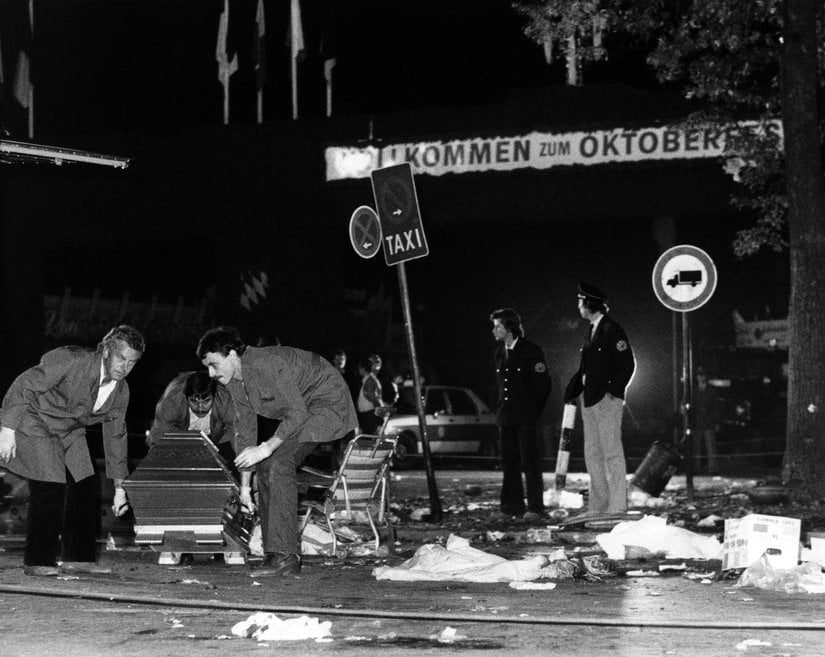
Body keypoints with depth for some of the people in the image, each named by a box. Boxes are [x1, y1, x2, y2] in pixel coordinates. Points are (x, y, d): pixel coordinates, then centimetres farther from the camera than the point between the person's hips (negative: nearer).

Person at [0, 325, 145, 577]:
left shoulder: (121, 391, -5)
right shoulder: (70, 360, -27)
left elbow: (115, 435, 7)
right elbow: (24, 386, -25)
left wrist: (119, 487, 9)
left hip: (68, 432, 7)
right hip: (33, 422, -7)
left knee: (86, 485, -1)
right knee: (51, 488, -18)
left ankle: (77, 558, 9)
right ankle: (38, 562, -11)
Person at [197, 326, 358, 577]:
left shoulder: (267, 364, -27)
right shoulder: (234, 381, 3)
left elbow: (297, 414, -28)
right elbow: (246, 431, 9)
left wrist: (266, 448, -31)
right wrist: (244, 486, 8)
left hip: (328, 403, -10)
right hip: (298, 410, 10)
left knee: (278, 462, -23)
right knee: (266, 468, 3)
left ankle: (283, 555, -26)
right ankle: (279, 556, 6)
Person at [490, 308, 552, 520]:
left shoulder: (531, 351, -8)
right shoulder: (500, 353, 12)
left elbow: (543, 384, -5)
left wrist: (534, 411, -4)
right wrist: (501, 409, 12)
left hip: (526, 417, -6)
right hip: (506, 416, 6)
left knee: (530, 461, -5)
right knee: (509, 462, 7)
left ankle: (536, 507, -3)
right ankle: (513, 505, 12)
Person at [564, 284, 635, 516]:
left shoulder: (612, 330, -11)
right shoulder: (592, 329, 17)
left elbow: (627, 364, -13)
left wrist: (613, 390, -17)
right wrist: (572, 392, 12)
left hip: (607, 400, -9)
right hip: (590, 400, 9)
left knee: (611, 451, -6)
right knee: (592, 453, 10)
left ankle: (618, 505, -4)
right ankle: (598, 505, 15)